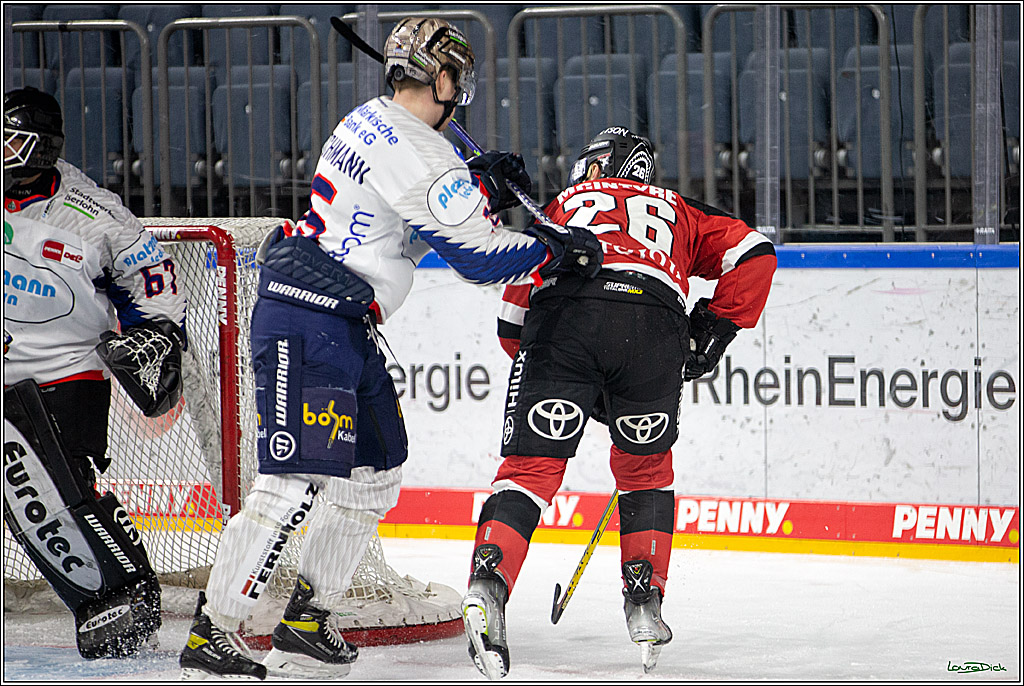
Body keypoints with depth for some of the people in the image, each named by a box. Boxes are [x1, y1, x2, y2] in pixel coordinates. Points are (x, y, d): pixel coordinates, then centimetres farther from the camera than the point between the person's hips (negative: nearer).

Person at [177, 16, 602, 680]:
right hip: (309, 325, -11)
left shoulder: (371, 123, 13)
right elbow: (479, 256, -16)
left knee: (374, 475, 15)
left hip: (348, 327, 11)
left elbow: (435, 212, 25)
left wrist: (483, 184, 9)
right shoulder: (413, 152, -18)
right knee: (294, 481, -13)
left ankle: (306, 624, 20)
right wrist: (564, 251, -2)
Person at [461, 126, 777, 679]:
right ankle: (644, 604, 14)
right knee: (645, 468, 22)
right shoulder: (679, 211, 37)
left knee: (531, 467, 1)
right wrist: (717, 327, 27)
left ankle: (487, 587, -21)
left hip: (561, 317, -1)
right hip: (653, 326, 1)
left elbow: (512, 318, 31)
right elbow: (753, 253, 21)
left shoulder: (563, 206, 36)